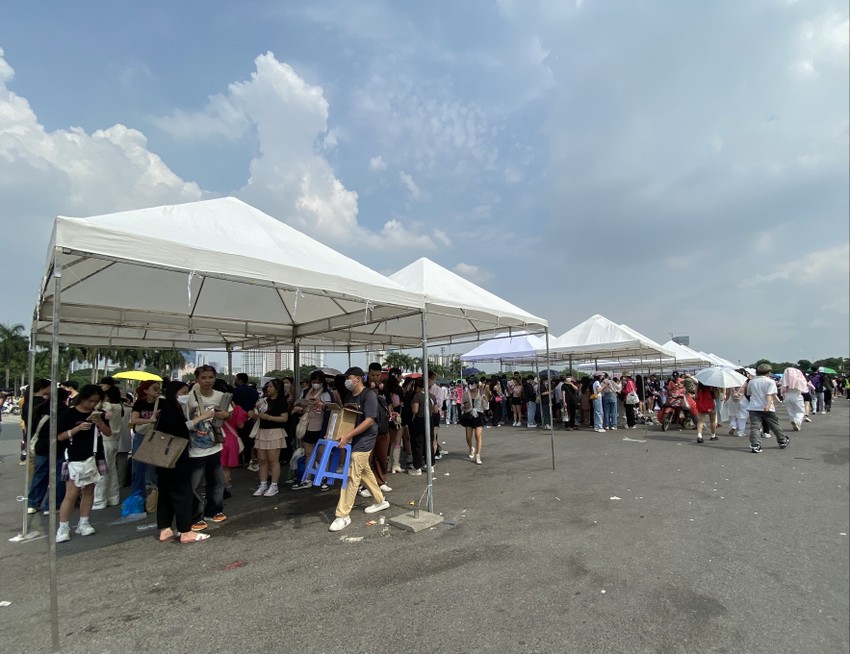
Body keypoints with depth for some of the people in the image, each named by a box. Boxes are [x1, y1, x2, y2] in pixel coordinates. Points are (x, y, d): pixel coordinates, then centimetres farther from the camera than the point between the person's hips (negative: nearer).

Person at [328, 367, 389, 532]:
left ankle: (343, 516, -1)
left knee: (351, 476, -7)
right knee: (365, 472, 18)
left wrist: (348, 435, -28)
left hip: (364, 440, -9)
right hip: (354, 439, 9)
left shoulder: (369, 395, -17)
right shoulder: (349, 395, 9)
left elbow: (370, 420, -23)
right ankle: (380, 501, 35)